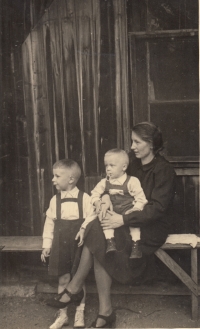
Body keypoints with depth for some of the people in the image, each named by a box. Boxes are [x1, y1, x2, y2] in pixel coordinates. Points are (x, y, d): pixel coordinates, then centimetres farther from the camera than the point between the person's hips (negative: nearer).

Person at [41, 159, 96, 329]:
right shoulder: (55, 200, 4)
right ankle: (62, 314, 23)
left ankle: (80, 314, 22)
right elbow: (49, 223, 7)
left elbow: (92, 217, -5)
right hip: (61, 244, 3)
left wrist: (84, 229, -21)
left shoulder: (84, 198, -6)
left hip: (79, 244, -3)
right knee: (63, 279, 9)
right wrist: (47, 245, 5)